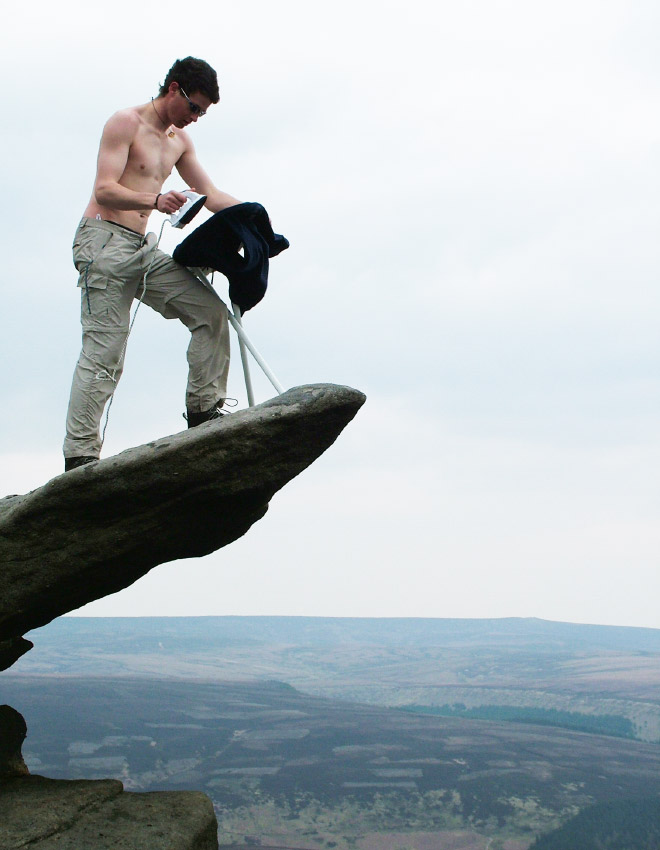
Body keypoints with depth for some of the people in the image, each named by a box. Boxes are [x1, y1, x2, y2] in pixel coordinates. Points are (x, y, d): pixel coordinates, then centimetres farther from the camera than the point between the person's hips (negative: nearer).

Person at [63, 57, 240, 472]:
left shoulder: (179, 139, 19)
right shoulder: (126, 123, -6)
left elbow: (211, 194, 20)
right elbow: (105, 190, -16)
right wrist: (156, 199, -32)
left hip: (145, 249, 8)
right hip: (105, 240, -8)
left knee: (211, 310, -6)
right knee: (104, 351, -13)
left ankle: (203, 410, 1)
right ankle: (80, 456, -11)